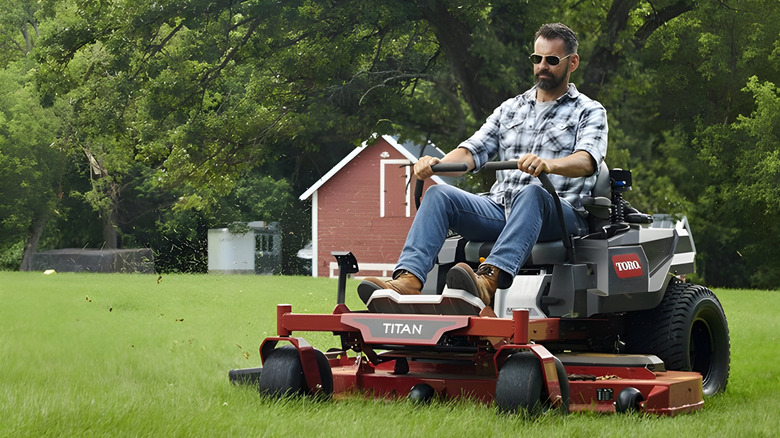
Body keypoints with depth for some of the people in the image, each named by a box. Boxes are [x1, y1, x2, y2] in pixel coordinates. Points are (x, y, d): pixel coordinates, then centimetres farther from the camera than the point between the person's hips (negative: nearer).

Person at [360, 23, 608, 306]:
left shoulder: (590, 112, 9)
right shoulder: (510, 109, 24)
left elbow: (587, 161, -12)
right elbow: (474, 151, 13)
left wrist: (549, 165, -35)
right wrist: (437, 164, -10)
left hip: (560, 214, -5)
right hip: (500, 209, 5)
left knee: (532, 193, -39)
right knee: (439, 194, -18)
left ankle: (489, 280, -61)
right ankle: (408, 280, -39)